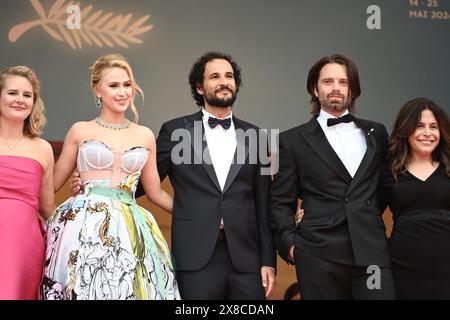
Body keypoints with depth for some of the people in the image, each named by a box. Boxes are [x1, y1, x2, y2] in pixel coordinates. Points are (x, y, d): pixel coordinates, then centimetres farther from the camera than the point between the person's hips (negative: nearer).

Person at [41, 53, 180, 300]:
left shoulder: (145, 136, 11)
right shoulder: (80, 131, 4)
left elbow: (155, 193, 17)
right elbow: (52, 183, 11)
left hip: (129, 230, 2)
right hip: (84, 227, -2)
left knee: (128, 289, -1)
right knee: (82, 287, -4)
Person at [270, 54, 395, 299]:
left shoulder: (376, 133, 14)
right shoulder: (293, 140, 5)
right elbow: (281, 202, 5)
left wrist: (370, 219, 12)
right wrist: (290, 243, -6)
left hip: (372, 251, 2)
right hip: (319, 254, -2)